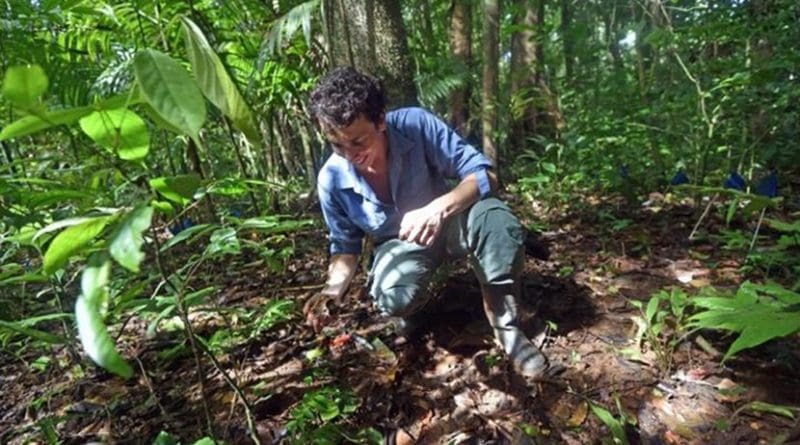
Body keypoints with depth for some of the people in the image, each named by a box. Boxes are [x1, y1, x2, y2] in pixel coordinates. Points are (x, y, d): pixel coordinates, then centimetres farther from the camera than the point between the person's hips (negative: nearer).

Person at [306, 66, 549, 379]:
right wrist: (335, 286, -24)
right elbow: (345, 247, -4)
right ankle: (414, 306, 6)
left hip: (446, 224, 0)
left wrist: (439, 209, -43)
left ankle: (504, 322, -14)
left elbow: (484, 174, -25)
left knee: (496, 217, -34)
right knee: (394, 297, -33)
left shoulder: (416, 125, -26)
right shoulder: (331, 180, -19)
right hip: (397, 245, 1)